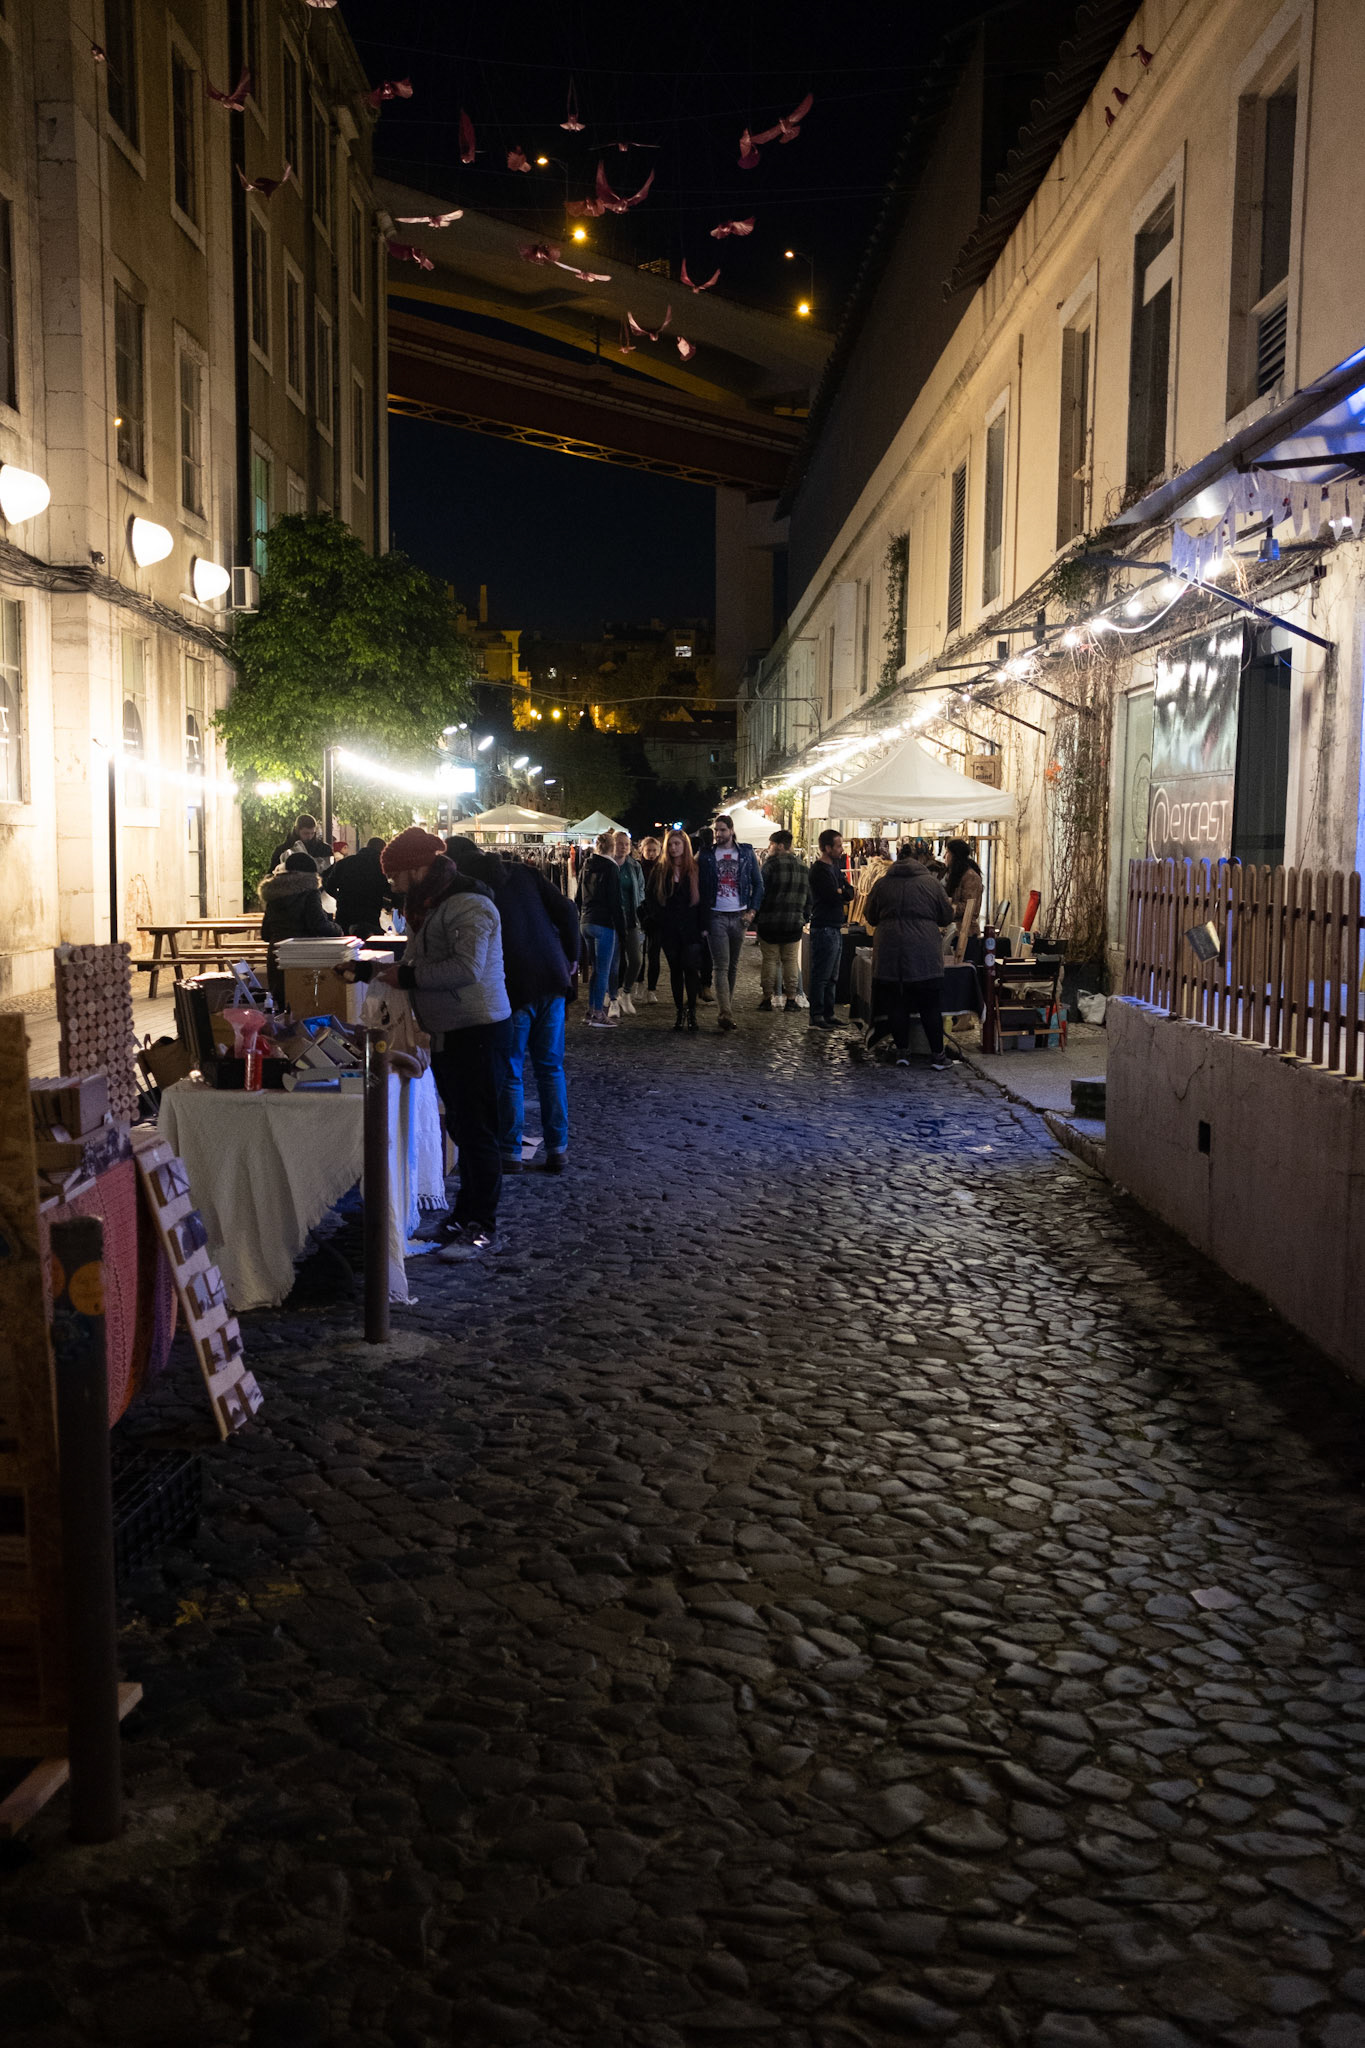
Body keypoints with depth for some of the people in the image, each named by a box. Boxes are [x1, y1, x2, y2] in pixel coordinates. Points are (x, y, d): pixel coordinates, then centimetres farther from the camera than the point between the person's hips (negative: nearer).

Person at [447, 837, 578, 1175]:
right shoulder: (523, 872, 6)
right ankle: (557, 1150, 17)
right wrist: (571, 957, 10)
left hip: (512, 989, -4)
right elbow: (566, 910, 1)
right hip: (552, 980, 4)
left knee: (510, 1074, 8)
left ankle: (510, 1152, 14)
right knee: (551, 1068, 14)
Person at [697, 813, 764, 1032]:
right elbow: (700, 888, 5)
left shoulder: (746, 853, 7)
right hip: (717, 917, -2)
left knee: (733, 966, 10)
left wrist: (752, 909, -1)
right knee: (722, 967, -10)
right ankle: (727, 1014, -19)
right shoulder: (707, 856, 4)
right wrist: (703, 921, -2)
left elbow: (758, 883, 10)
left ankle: (728, 1008, 21)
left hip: (739, 916, 2)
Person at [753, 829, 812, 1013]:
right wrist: (804, 917, 20)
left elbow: (761, 893, -10)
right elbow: (809, 896, 14)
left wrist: (755, 918, -2)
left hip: (770, 922, -4)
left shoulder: (771, 864, -9)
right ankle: (791, 999, 9)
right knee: (791, 960, 9)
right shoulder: (804, 867, 10)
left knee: (769, 959, 3)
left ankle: (767, 998, 5)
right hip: (794, 923, 4)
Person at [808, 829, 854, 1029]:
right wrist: (842, 895, 0)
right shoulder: (819, 870, -14)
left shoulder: (835, 867, 16)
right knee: (821, 975, -7)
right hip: (824, 928, -10)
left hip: (835, 928, 10)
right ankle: (817, 1018, -4)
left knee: (832, 976, 14)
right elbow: (834, 897, -20)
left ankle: (828, 1014, 20)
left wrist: (841, 893, -9)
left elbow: (850, 893, 10)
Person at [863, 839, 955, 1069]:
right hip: (924, 953, -2)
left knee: (896, 1004, 10)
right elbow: (947, 916, 6)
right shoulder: (931, 883, -4)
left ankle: (902, 1051, 12)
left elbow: (871, 918, 14)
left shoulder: (883, 883, 2)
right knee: (930, 1006, 6)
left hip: (889, 953, 2)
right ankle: (937, 1054, 9)